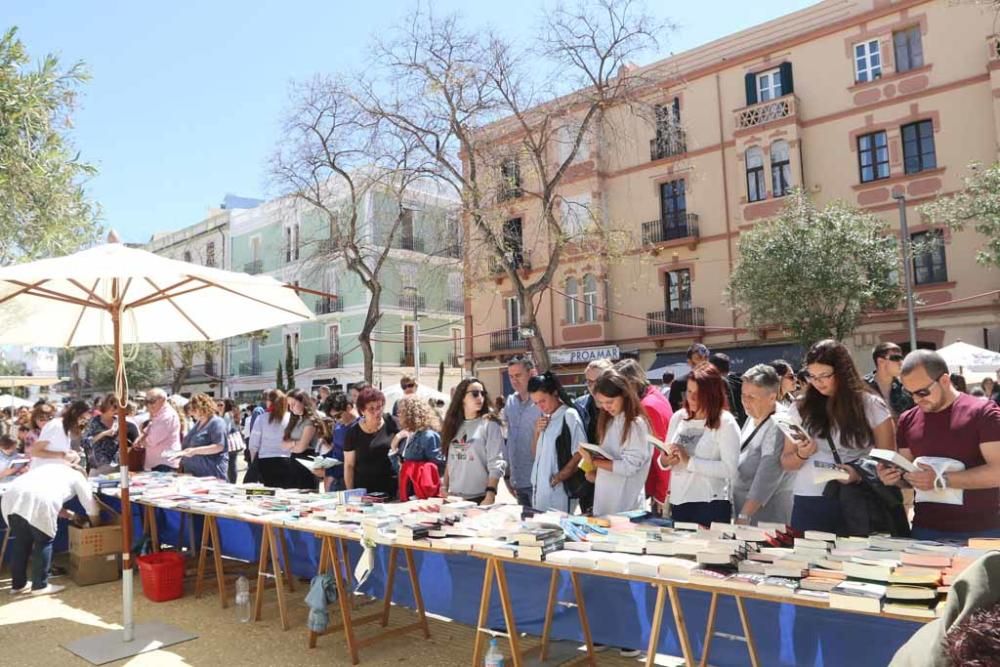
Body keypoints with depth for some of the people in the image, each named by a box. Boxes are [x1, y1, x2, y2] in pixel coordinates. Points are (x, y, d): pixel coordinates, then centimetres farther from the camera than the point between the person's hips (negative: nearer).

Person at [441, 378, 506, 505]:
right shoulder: (454, 424, 8)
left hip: (480, 497, -4)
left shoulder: (489, 424, -7)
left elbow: (496, 465, -13)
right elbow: (450, 461, 13)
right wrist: (444, 487, 7)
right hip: (454, 497, 5)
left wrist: (490, 495, -19)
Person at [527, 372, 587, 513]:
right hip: (539, 487, 7)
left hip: (560, 489, -7)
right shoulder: (544, 418, 12)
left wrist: (560, 477, -11)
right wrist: (537, 432, 1)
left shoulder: (569, 415, -10)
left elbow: (580, 453, -12)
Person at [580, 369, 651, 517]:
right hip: (603, 498, 7)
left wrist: (594, 462, -14)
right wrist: (595, 471, -7)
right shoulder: (609, 420, 9)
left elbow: (629, 467, -18)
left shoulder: (636, 424, -14)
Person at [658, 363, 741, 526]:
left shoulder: (726, 422, -9)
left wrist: (689, 462, -20)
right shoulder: (678, 417, 6)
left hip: (711, 505, -5)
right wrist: (664, 461, -9)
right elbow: (664, 459, 13)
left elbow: (730, 469, -18)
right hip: (678, 502, 5)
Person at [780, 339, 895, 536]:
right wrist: (801, 455, -12)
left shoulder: (871, 406, 1)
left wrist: (860, 474, -16)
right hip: (809, 503, 2)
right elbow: (786, 463, 9)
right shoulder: (800, 408, 5)